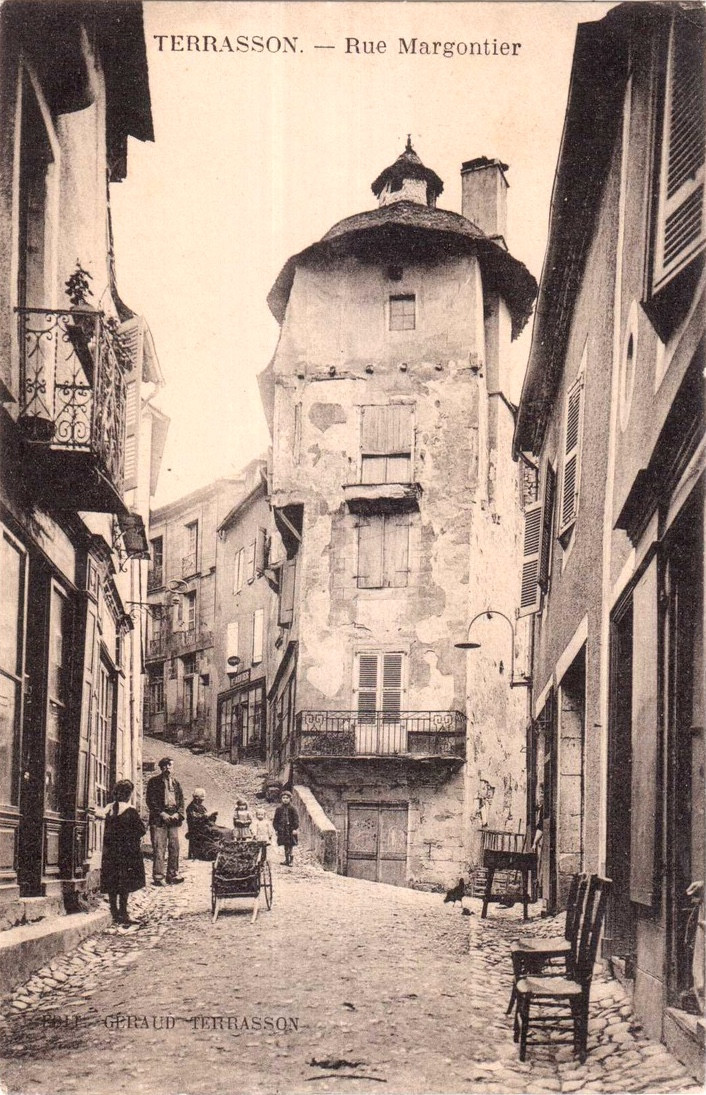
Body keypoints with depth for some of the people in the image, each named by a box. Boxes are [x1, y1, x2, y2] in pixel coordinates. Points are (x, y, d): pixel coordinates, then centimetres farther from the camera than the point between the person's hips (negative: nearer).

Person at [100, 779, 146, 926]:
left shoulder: (109, 810, 4)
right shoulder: (130, 811, -14)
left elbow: (107, 831, 12)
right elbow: (141, 830, -10)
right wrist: (144, 825, 10)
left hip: (110, 853, 6)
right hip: (126, 852, -6)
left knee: (112, 885, 10)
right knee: (125, 885, -1)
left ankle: (115, 915, 16)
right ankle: (122, 915, -3)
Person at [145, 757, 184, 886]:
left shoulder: (175, 783, 18)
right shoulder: (154, 782, 3)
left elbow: (181, 800, 16)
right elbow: (150, 800, -3)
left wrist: (178, 813, -2)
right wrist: (162, 813, -11)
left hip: (173, 818, 5)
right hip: (158, 819, -5)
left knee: (174, 847, 2)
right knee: (159, 848, -8)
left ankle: (172, 875, 9)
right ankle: (158, 877, -9)